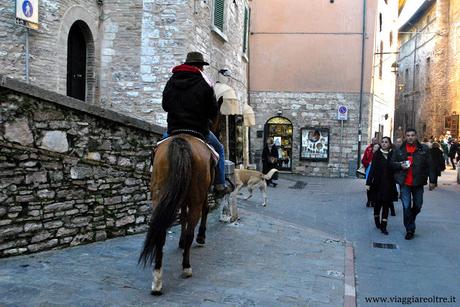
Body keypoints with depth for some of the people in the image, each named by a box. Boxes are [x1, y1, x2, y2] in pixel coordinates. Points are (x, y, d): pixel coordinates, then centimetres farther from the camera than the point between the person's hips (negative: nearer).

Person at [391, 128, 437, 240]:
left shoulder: (424, 149, 1)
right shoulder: (400, 150, 3)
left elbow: (430, 166, 2)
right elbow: (392, 163, 10)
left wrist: (432, 181, -1)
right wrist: (400, 165, -11)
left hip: (418, 183, 1)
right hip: (405, 183, -1)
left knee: (418, 206, 12)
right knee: (406, 207, -2)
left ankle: (410, 221, 41)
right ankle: (410, 230, 10)